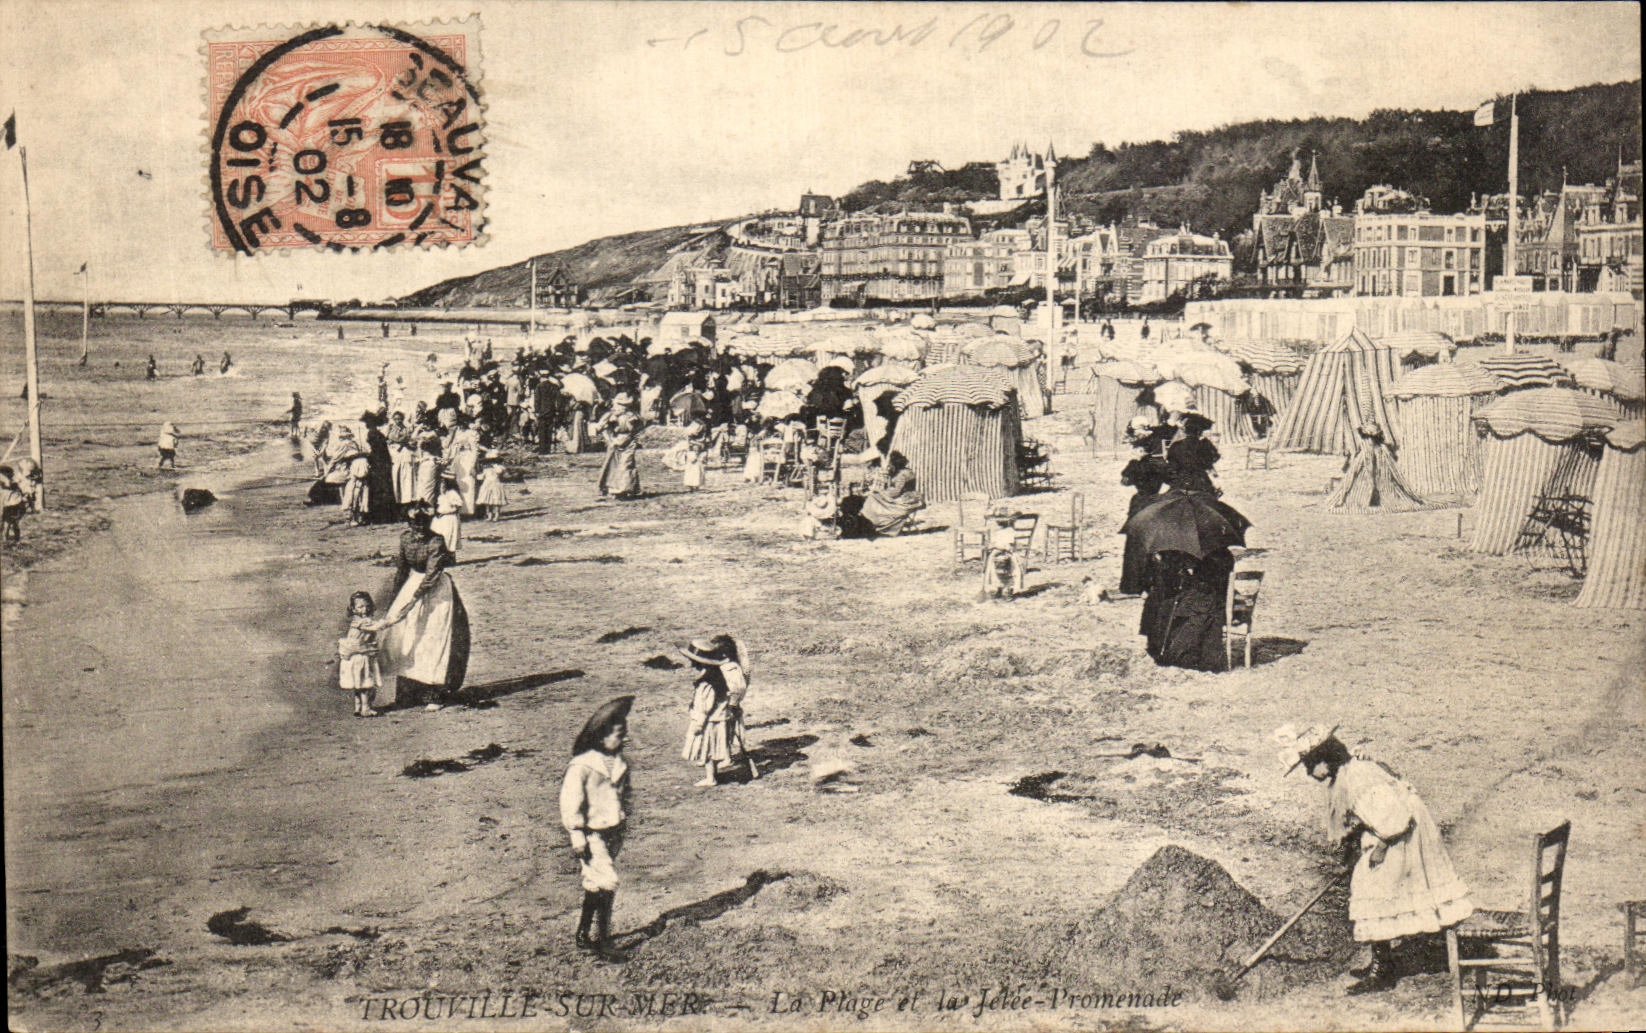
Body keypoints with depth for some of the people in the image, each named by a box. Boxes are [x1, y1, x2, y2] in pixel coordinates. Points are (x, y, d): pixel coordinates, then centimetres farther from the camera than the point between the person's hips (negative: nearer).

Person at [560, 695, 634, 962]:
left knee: (596, 885, 15)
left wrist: (621, 828, 21)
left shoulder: (618, 762, 6)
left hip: (610, 832, 8)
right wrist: (577, 837, -16)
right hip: (591, 834, -8)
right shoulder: (581, 766, -19)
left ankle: (586, 936, 27)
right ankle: (601, 941, -2)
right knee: (606, 883, -12)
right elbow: (570, 801, -17)